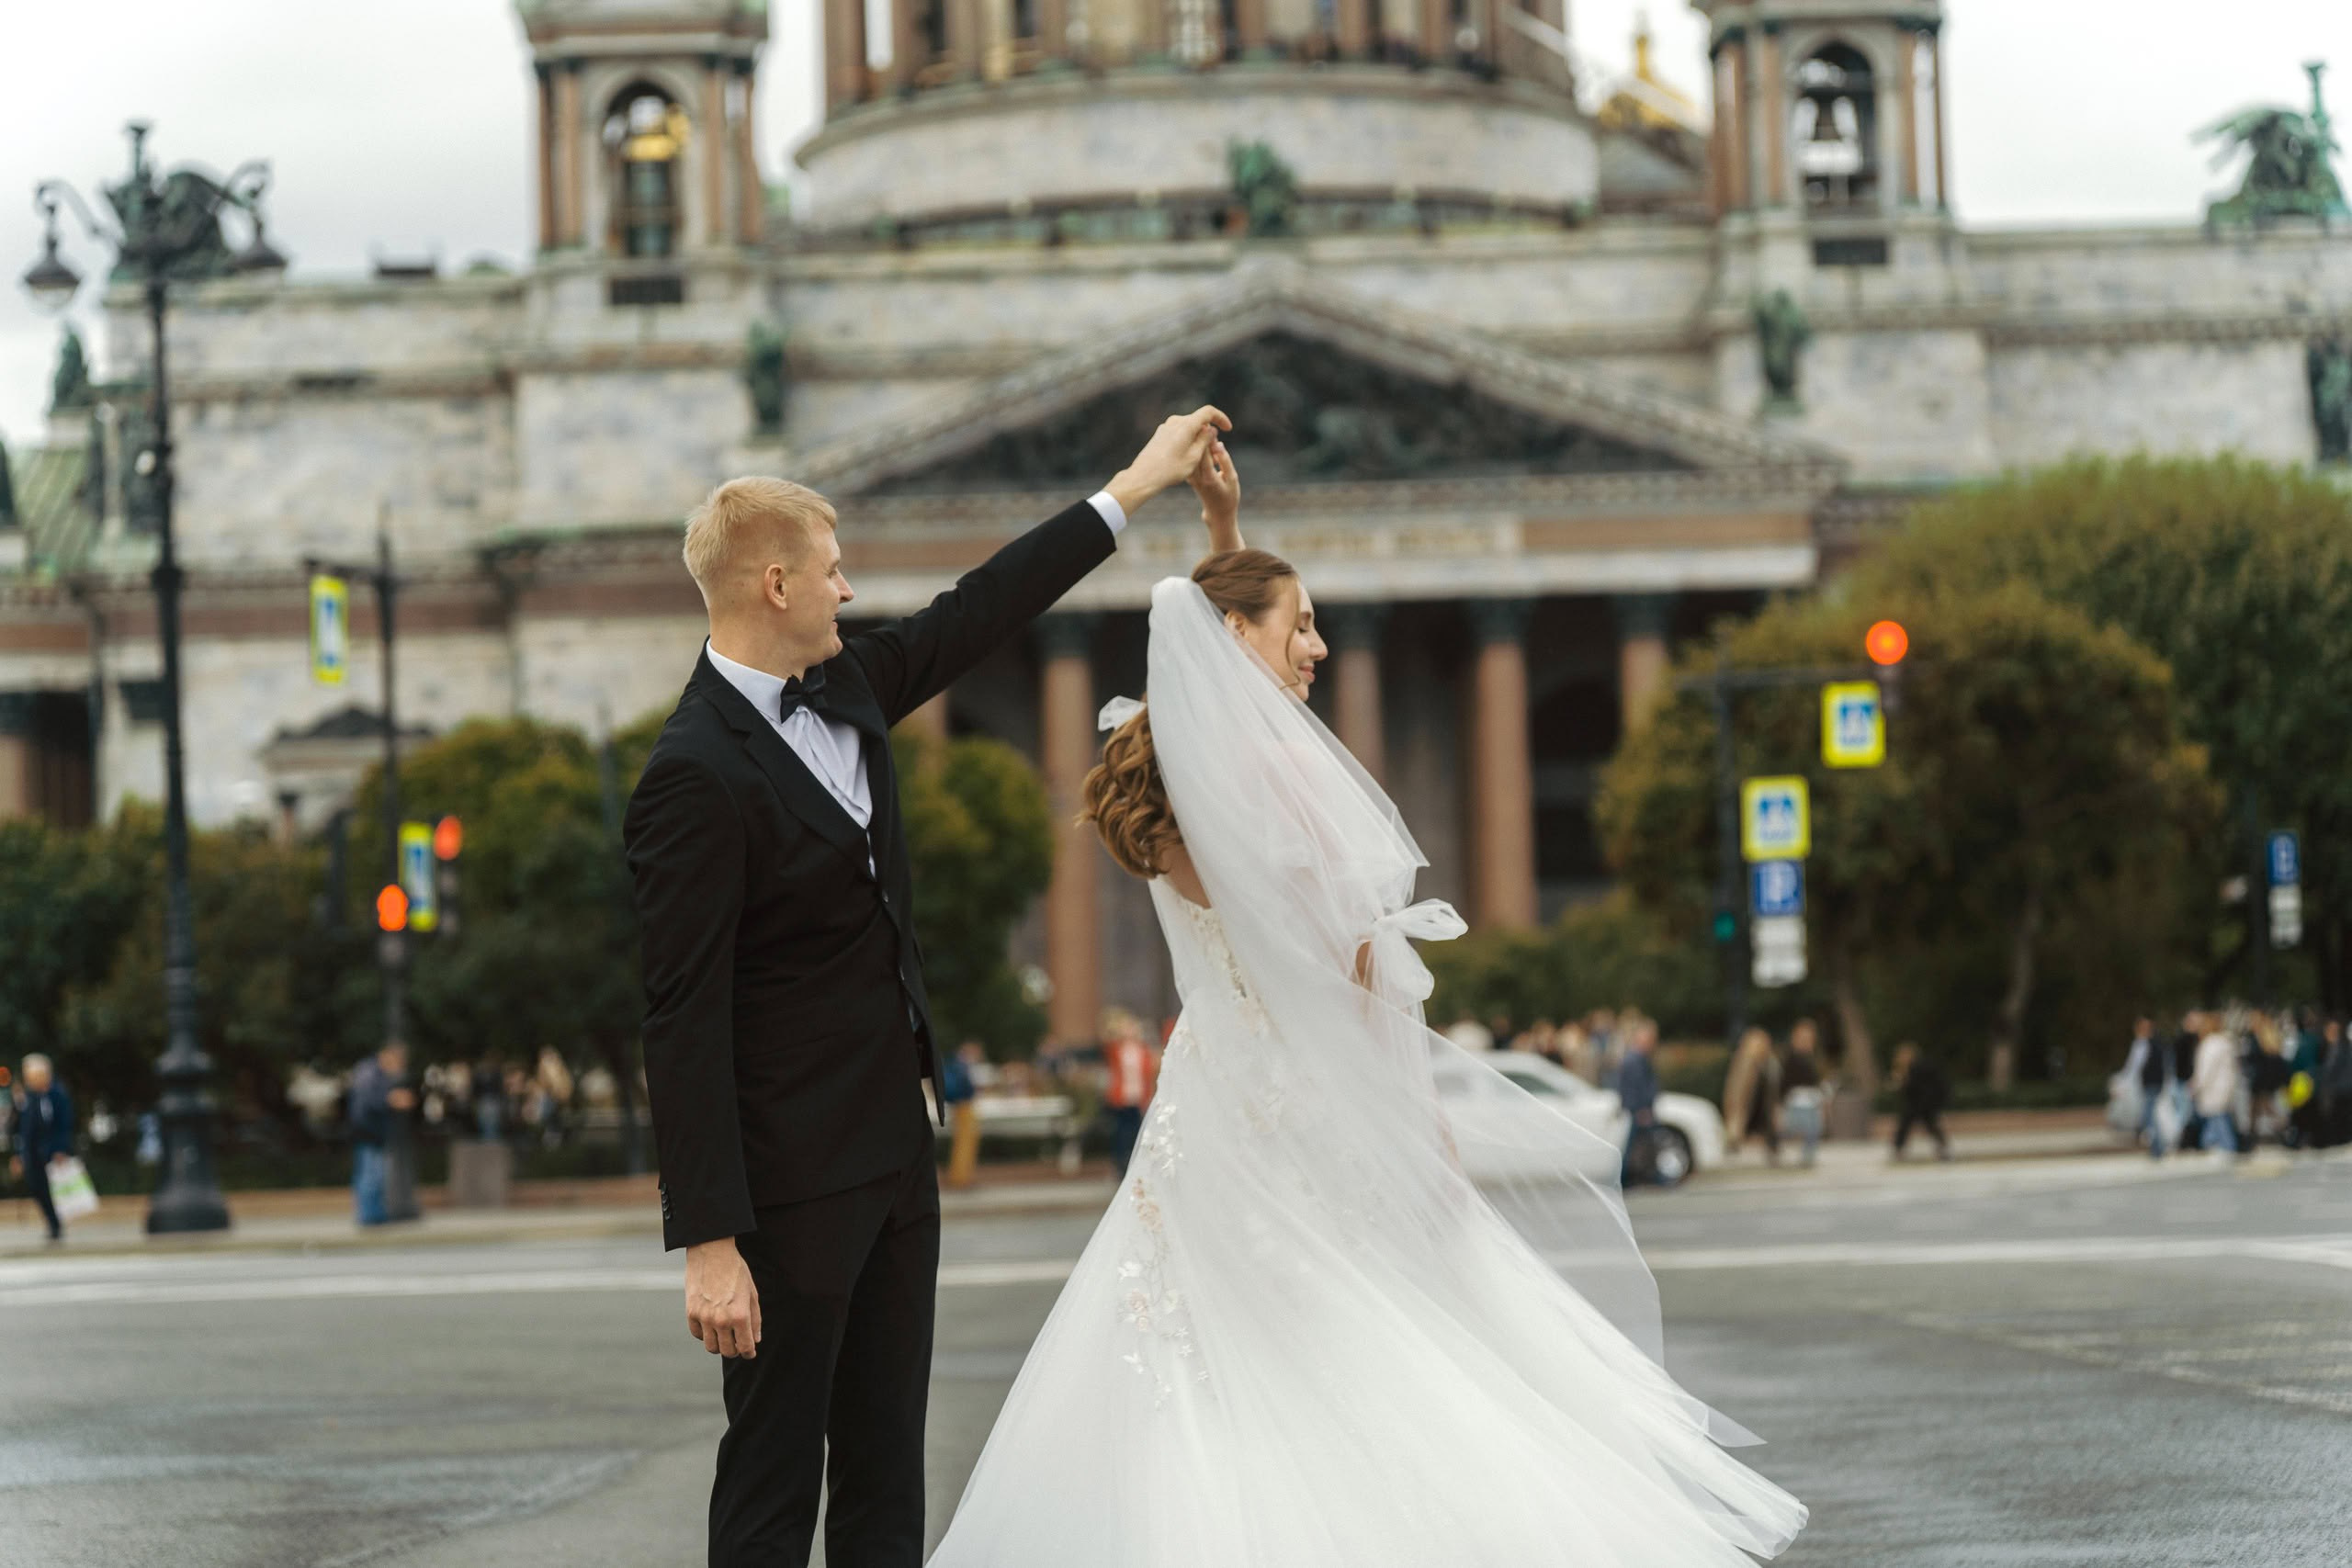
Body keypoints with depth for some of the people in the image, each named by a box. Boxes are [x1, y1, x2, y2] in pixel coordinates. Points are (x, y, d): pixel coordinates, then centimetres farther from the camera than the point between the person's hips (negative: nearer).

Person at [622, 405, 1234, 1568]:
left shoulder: (844, 688, 6)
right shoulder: (694, 776, -20)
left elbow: (976, 616, 21)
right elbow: (683, 1023, -22)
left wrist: (1133, 489, 25)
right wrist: (709, 1244, -24)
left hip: (895, 1153, 9)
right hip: (792, 1176, -9)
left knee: (887, 1473, 13)